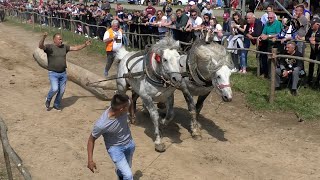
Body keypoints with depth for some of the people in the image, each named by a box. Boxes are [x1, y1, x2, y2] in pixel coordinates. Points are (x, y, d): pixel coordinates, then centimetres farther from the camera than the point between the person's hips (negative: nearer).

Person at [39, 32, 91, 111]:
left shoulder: (64, 47, 6)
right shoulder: (49, 47, -8)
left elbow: (75, 48, 11)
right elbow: (40, 46, -26)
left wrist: (85, 44, 2)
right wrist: (44, 37, -44)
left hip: (63, 73, 5)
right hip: (53, 73, -5)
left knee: (62, 90, 10)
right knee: (55, 89, -19)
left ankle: (57, 105, 32)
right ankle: (48, 100, 12)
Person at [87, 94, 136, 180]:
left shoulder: (125, 105, -26)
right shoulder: (101, 125, -37)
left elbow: (130, 103, 1)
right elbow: (91, 139, -19)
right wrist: (90, 160, -20)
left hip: (129, 143, 5)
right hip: (115, 148, -5)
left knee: (127, 168, 29)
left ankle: (119, 172, 63)